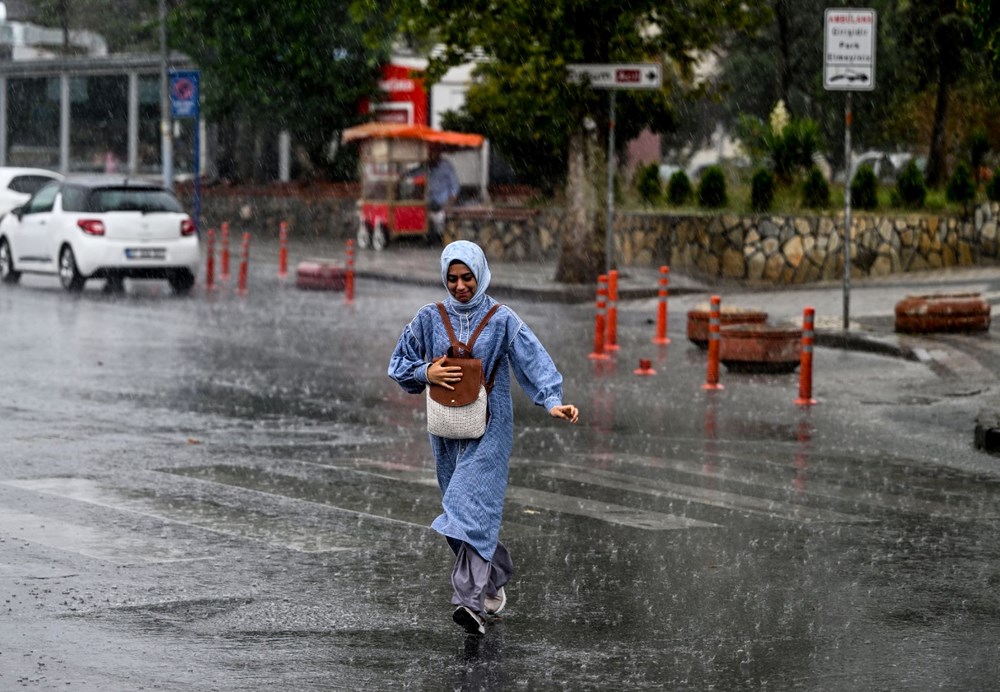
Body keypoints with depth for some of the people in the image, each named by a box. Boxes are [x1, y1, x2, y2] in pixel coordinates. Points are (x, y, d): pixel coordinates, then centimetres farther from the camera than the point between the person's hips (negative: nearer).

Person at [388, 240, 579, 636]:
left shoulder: (501, 320, -5)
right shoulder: (430, 318, 5)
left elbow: (534, 361, -13)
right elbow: (398, 364, 12)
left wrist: (553, 402, -28)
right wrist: (426, 373, -9)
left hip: (490, 428, -4)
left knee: (474, 507, -16)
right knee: (464, 510, 11)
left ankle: (471, 602, -23)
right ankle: (495, 580, 32)